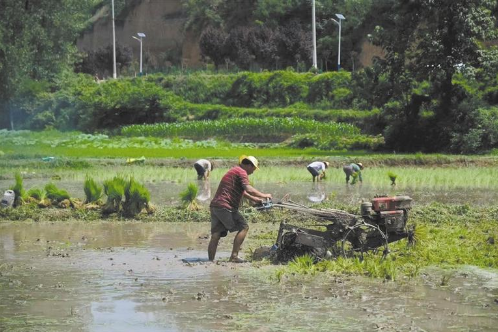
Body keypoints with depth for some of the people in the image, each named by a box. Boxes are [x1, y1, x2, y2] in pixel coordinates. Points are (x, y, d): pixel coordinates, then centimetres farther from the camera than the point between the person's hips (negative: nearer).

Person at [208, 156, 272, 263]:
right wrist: (263, 196, -7)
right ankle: (234, 256, -9)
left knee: (215, 235, 7)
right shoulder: (241, 172, -5)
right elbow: (249, 189, -18)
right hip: (225, 206, -10)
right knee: (243, 227, -4)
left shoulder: (234, 171, 26)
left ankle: (210, 261, 4)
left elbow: (241, 191, 39)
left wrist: (254, 199, 40)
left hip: (214, 206, 10)